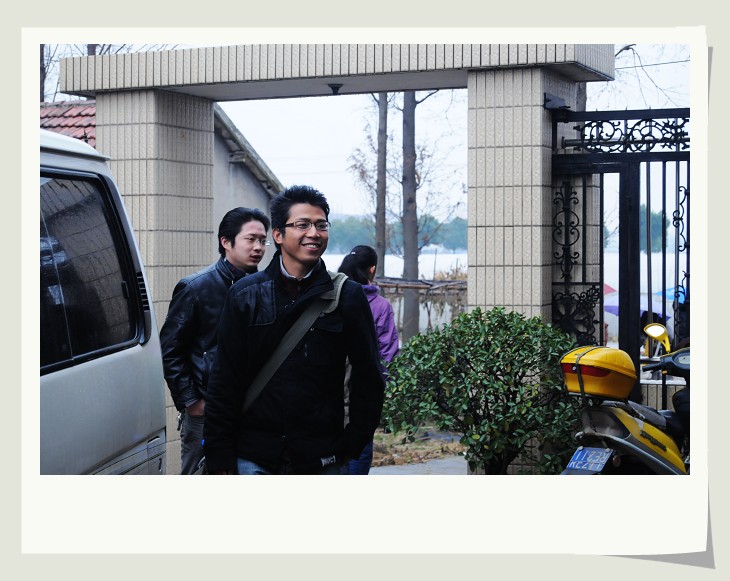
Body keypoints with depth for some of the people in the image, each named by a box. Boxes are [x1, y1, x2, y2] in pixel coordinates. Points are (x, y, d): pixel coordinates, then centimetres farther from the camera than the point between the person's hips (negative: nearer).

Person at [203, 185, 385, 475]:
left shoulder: (347, 296, 2)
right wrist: (220, 459, -1)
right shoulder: (246, 295, 3)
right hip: (254, 459, 0)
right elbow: (224, 383, 3)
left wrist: (351, 445, 0)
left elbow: (368, 380, 6)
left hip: (320, 460, 0)